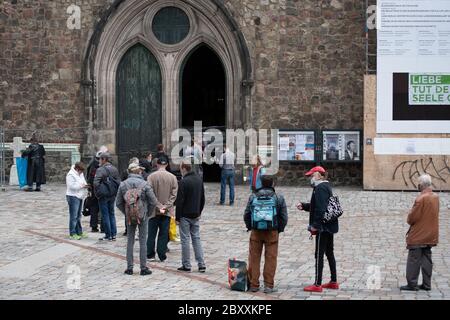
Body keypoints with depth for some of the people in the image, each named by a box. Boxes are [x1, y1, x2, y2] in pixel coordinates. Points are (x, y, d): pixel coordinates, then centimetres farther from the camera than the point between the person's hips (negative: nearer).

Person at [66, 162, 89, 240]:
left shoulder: (80, 174, 14)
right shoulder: (71, 175, -15)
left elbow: (83, 182, 25)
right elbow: (72, 186, -22)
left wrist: (85, 186, 4)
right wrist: (82, 185, -19)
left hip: (80, 196, 9)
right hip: (73, 196, -9)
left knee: (78, 216, 16)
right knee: (73, 216, -7)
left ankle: (79, 232, 23)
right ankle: (72, 234, -3)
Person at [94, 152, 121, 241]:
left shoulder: (101, 170, -15)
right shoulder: (115, 169, 7)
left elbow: (96, 183, -23)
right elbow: (118, 182, 9)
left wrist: (98, 193, -11)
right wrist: (115, 192, 13)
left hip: (103, 196, -6)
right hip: (112, 196, 6)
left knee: (105, 215, 1)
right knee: (111, 214, 14)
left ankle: (108, 235, 4)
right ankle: (114, 234, 14)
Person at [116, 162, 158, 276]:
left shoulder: (123, 184, -2)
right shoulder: (144, 184, -11)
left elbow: (118, 203, 0)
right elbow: (153, 201, -10)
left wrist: (126, 213, 11)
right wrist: (147, 213, 4)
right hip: (143, 216, -2)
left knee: (130, 241, 12)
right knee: (143, 241, 4)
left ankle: (129, 267, 13)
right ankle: (143, 268, 6)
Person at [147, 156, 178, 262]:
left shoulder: (151, 176, -7)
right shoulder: (172, 177, -2)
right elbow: (174, 194, -5)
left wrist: (159, 206, -8)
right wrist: (166, 206, -6)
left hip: (154, 210, -1)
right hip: (167, 212, 1)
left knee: (151, 233, 10)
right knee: (164, 234, 6)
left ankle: (150, 255, 15)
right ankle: (162, 256, 6)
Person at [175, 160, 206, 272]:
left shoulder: (183, 182, -16)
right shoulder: (199, 179, 7)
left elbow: (179, 201, -15)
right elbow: (202, 198, 15)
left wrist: (177, 217, -9)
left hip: (185, 216, -7)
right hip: (196, 215, 7)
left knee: (185, 240, 0)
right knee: (196, 238, 10)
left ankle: (186, 265, 4)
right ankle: (201, 264, 7)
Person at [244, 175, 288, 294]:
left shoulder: (253, 197, 0)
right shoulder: (279, 198, -3)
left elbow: (246, 215, 4)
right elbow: (284, 217, -2)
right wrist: (279, 229, 11)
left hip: (256, 232, 1)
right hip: (272, 232, -1)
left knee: (254, 258, 9)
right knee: (270, 259, 4)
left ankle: (253, 284, 13)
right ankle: (269, 285, 5)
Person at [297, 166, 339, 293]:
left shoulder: (320, 188, -16)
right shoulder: (326, 187, 16)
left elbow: (320, 209, -24)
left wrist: (315, 225, -21)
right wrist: (304, 206, 11)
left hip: (323, 226, -10)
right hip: (330, 225, 10)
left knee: (319, 255, -6)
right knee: (330, 253, 16)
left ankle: (317, 285, -3)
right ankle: (334, 282, 23)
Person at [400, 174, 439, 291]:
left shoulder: (421, 198, -20)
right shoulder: (436, 197, 4)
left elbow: (412, 217, -17)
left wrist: (410, 220, 3)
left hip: (418, 235, -8)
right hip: (430, 235, 8)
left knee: (414, 260, -1)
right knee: (427, 259, 12)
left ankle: (412, 284, 1)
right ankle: (426, 284, 14)